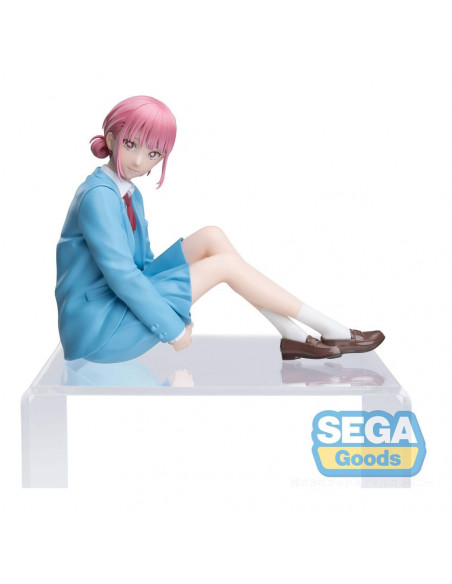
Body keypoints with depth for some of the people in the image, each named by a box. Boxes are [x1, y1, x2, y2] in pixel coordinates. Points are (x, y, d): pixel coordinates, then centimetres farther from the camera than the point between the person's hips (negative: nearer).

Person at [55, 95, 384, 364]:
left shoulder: (129, 194, 11)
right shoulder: (99, 195, -20)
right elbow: (121, 273, -24)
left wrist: (179, 309, 8)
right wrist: (172, 328, -17)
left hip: (123, 301, 9)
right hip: (96, 331, -9)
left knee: (212, 237, -1)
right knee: (224, 263, -11)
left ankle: (293, 337, -1)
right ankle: (332, 331, -3)